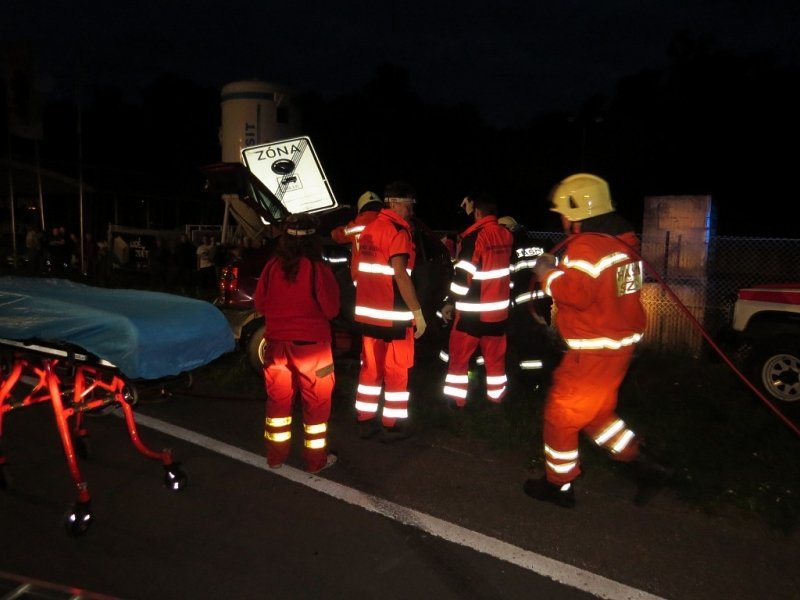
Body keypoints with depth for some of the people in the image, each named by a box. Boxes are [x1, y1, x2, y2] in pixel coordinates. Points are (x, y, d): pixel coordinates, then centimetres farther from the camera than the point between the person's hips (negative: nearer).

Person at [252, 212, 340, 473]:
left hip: (276, 342, 4)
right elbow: (331, 310, -10)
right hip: (310, 344, -4)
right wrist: (332, 286, 8)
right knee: (316, 402, 11)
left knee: (278, 399, 17)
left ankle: (276, 456, 29)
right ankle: (315, 459, 21)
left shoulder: (272, 266, -5)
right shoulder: (318, 268, -16)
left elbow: (259, 304, 6)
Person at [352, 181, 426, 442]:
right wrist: (418, 312, -16)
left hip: (368, 312, 8)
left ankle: (365, 421, 22)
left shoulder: (369, 228, 12)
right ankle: (392, 425, 13)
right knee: (396, 370, 4)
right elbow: (400, 274, -20)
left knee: (370, 368, 14)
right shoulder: (397, 230, -13)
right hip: (393, 314, -8)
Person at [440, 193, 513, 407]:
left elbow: (463, 275, -16)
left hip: (472, 310, -6)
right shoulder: (506, 235, 3)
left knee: (459, 354, 7)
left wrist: (450, 303, -9)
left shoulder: (474, 236, -16)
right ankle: (496, 395, 25)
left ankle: (456, 398, 11)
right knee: (495, 356, 16)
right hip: (498, 309, 6)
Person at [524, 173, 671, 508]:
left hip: (594, 351, -10)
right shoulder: (621, 241, 11)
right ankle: (644, 467, 24)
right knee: (596, 413, 24)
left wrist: (547, 274, -14)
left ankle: (558, 485, 22)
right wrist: (559, 272, 6)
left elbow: (577, 292, -30)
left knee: (561, 416, 7)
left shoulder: (586, 246, -20)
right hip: (618, 343, 10)